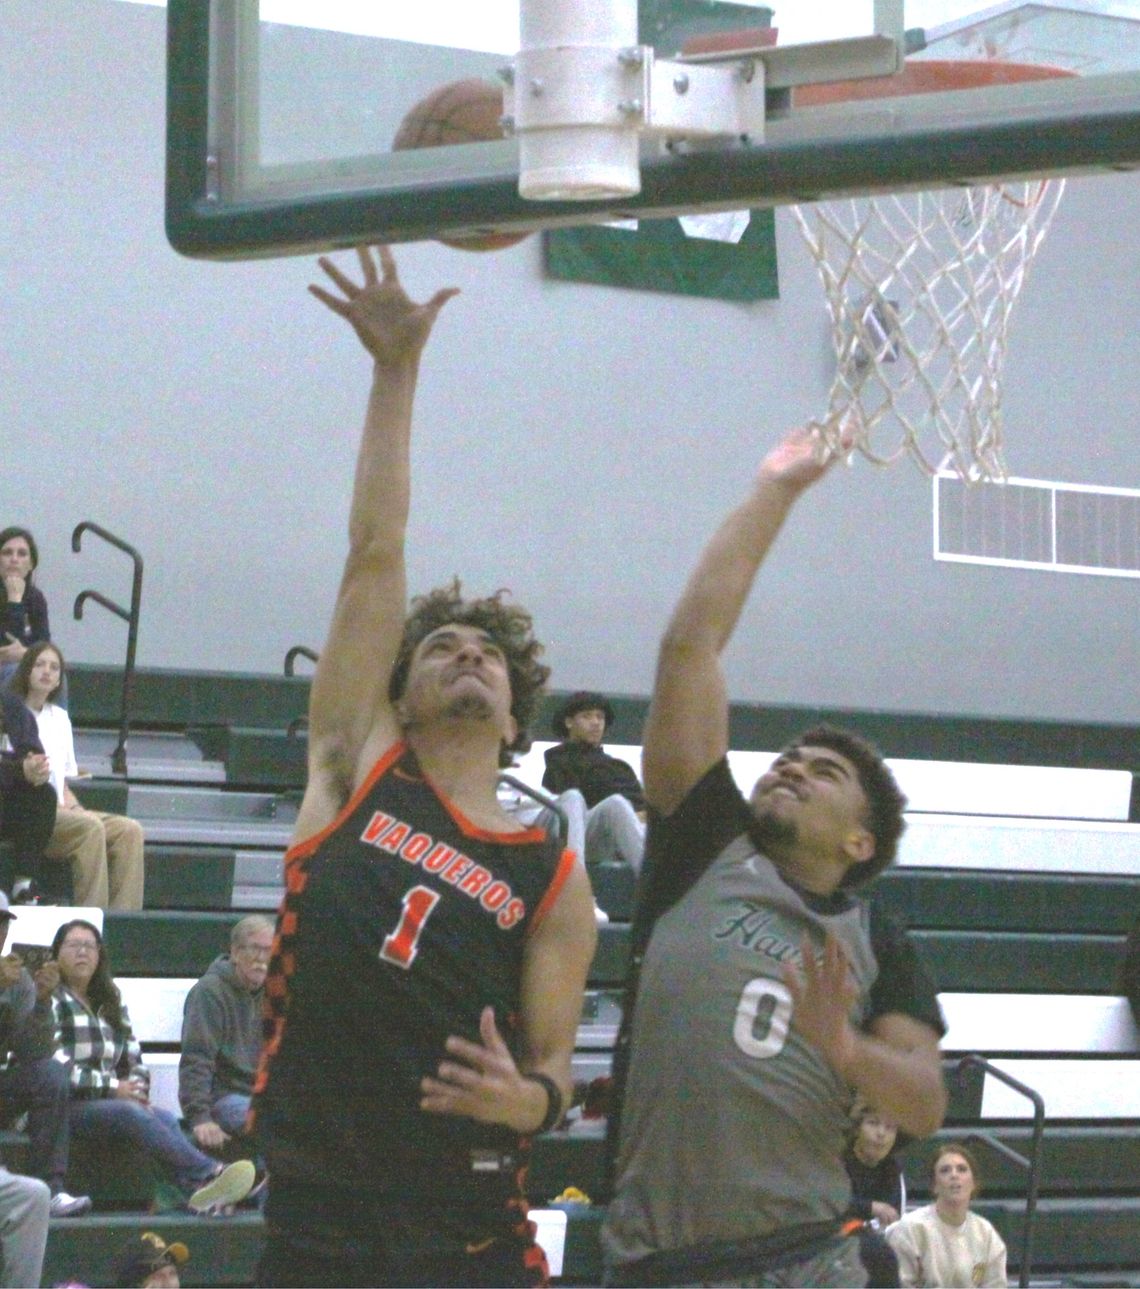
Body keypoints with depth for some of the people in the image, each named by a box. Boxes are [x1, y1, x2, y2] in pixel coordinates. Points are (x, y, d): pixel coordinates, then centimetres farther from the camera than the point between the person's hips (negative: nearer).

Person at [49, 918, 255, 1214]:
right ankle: (207, 1174, -43)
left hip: (109, 1102, 6)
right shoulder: (51, 1001, 1)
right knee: (131, 1114, -33)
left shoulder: (110, 1003, 24)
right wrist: (112, 1087, -13)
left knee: (165, 1118, -25)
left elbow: (134, 1061, 20)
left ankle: (192, 1190, -49)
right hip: (65, 1107, -6)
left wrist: (137, 1091, -2)